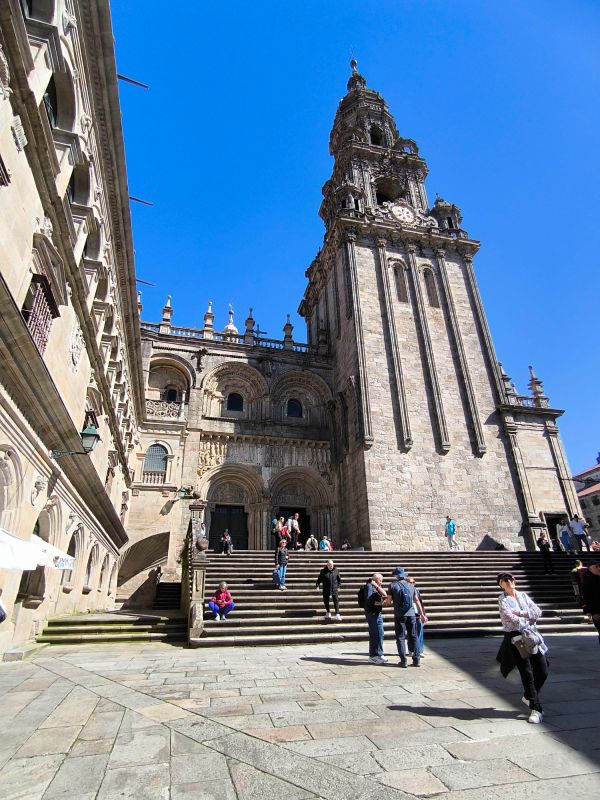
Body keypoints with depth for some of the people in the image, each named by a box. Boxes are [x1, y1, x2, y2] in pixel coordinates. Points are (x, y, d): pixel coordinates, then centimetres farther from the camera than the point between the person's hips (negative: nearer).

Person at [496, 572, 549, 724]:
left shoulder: (523, 595, 8)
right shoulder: (502, 600, -7)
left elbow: (538, 612, 1)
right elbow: (510, 617, -17)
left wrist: (521, 613, -11)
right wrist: (529, 619, -4)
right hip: (514, 637, -5)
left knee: (543, 671, 7)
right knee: (527, 673, -4)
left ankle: (528, 696, 32)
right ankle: (536, 709, 12)